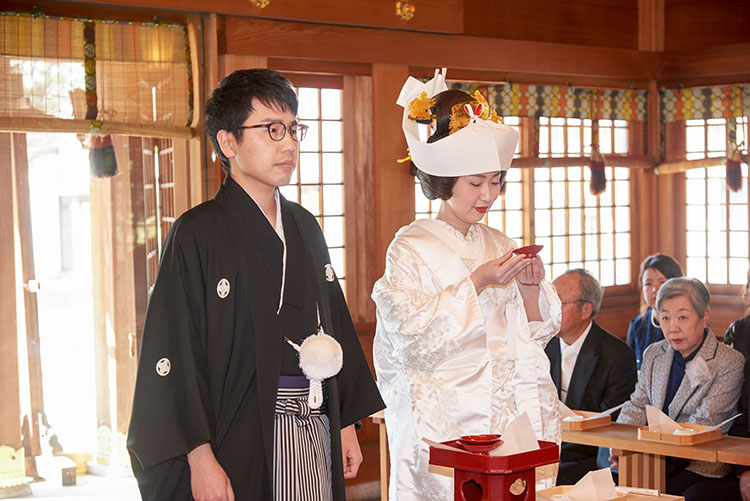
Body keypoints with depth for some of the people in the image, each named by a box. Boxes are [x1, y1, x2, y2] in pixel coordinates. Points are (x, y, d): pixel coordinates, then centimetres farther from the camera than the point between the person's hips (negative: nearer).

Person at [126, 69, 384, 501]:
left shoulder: (304, 227, 12)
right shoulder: (199, 232, -9)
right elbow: (174, 355, -13)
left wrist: (347, 422, 13)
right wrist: (200, 457, -19)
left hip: (315, 436, 6)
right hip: (241, 444, -6)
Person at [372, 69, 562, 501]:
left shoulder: (498, 245, 12)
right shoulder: (410, 248, -4)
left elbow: (536, 333, 13)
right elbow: (414, 339, -14)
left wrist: (530, 288, -6)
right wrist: (477, 283, -17)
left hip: (513, 412, 5)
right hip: (449, 419, -5)